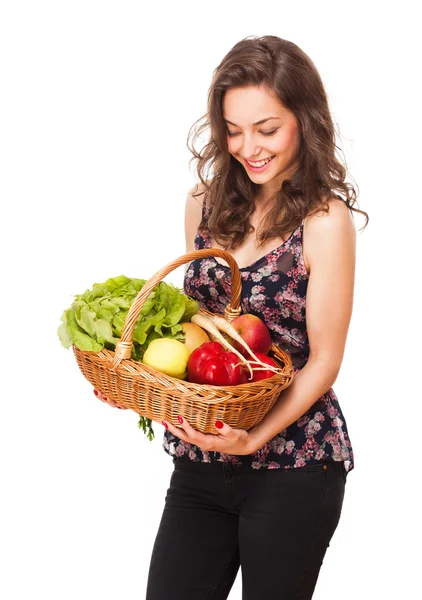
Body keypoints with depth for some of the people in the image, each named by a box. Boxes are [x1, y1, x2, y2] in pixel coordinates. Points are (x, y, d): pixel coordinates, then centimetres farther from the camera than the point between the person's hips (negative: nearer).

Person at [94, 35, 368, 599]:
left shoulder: (324, 221, -11)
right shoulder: (206, 204, 6)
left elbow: (324, 360, -10)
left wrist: (256, 437, -22)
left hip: (292, 466, -5)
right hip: (201, 463, 5)